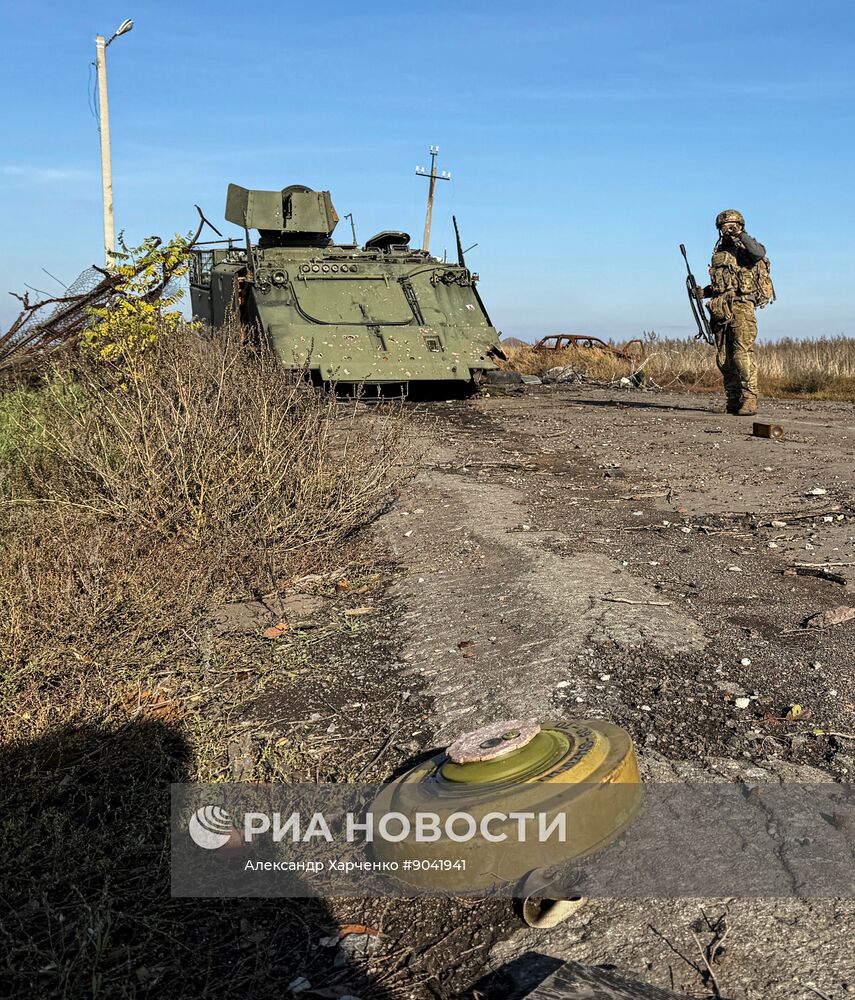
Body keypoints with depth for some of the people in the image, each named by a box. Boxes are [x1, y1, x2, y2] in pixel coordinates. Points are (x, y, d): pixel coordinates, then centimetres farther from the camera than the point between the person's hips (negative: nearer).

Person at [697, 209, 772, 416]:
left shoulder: (747, 247, 1)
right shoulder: (719, 252, 20)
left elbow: (759, 253, -24)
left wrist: (742, 236, -23)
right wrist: (703, 292, 11)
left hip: (741, 307, -7)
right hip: (720, 309, 7)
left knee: (743, 354, -15)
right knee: (724, 358, 6)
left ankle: (749, 399, -15)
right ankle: (733, 400, 13)